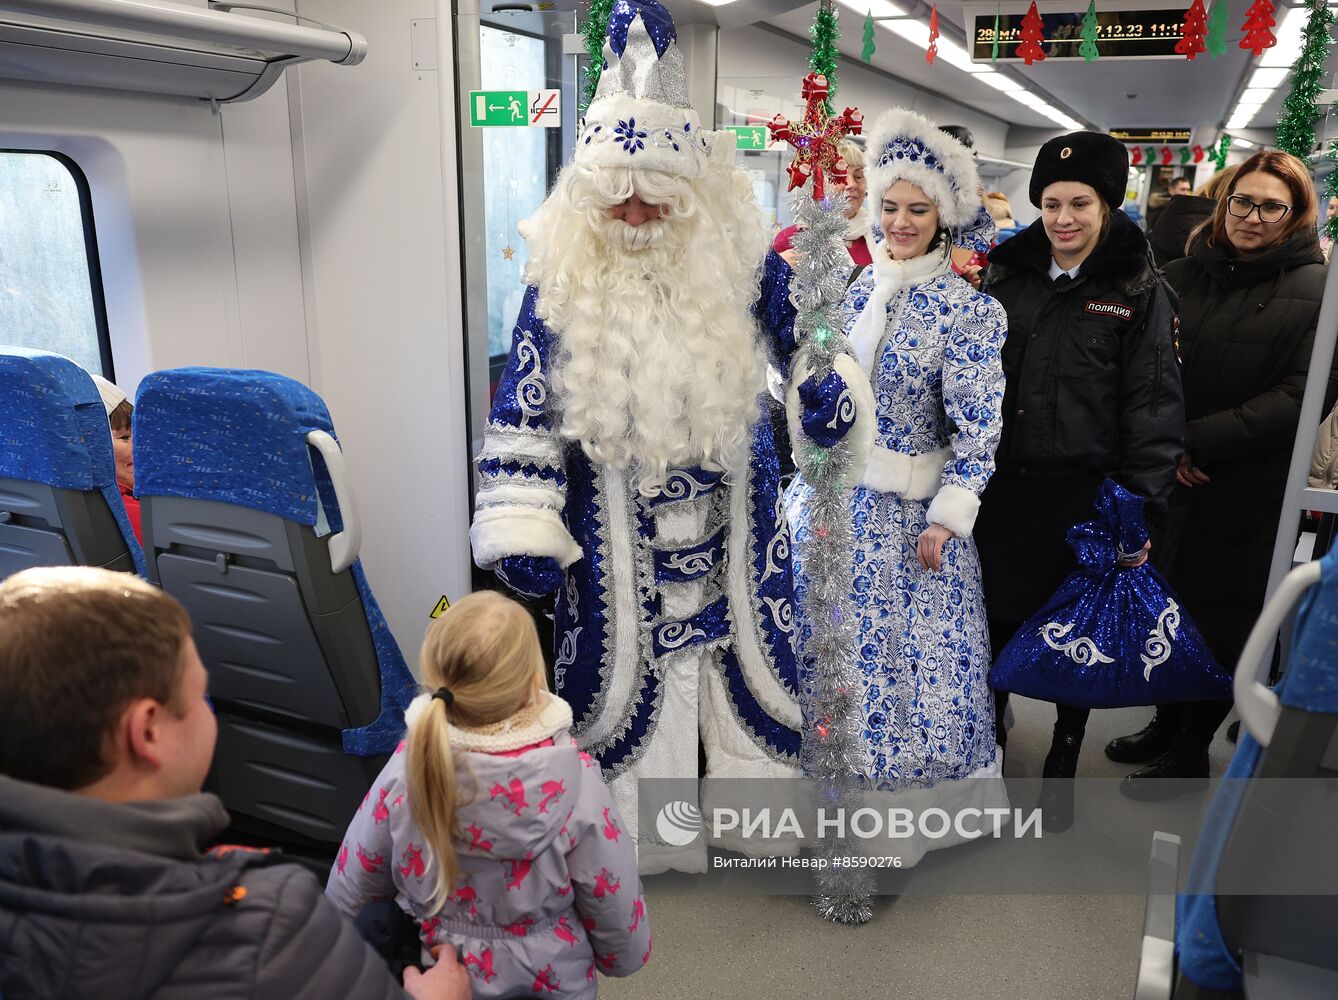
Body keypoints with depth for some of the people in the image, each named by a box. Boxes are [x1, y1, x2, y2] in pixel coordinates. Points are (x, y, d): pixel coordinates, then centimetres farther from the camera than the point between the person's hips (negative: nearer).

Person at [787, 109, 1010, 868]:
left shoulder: (968, 311, -8)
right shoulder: (854, 293, 7)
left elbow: (977, 428, -10)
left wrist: (946, 520, -15)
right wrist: (810, 488, 12)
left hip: (908, 511, -5)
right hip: (834, 498, 5)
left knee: (906, 655, 4)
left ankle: (898, 819, 24)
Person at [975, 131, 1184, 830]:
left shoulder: (1139, 294, -3)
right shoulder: (1007, 276, 6)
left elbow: (1154, 408, -6)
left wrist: (1141, 513, -12)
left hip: (1087, 496, -2)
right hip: (1002, 489, 2)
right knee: (995, 621, 8)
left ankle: (1062, 762, 32)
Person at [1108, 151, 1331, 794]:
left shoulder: (1314, 290, -7)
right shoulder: (1184, 276, 5)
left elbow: (1300, 397, -14)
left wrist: (1199, 441, -18)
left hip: (1245, 496, -4)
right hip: (1163, 482, 4)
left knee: (1218, 623, 9)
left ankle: (1191, 753, 26)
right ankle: (1167, 722, 37)